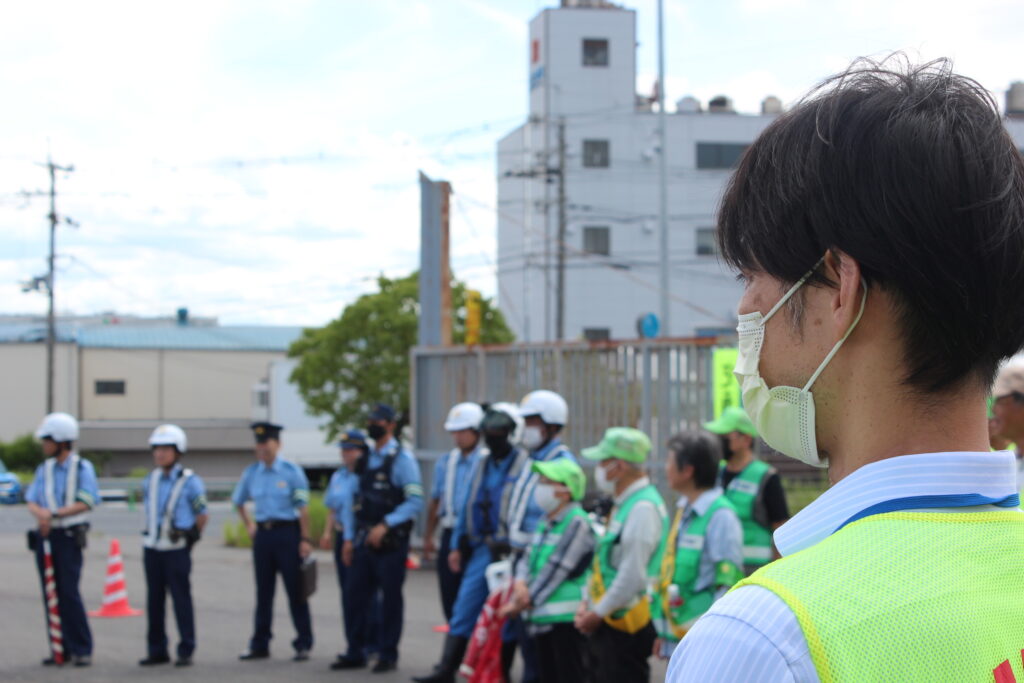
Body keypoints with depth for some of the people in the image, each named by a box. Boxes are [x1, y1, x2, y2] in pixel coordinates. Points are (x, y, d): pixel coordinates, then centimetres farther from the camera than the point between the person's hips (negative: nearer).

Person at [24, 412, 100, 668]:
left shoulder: (82, 467, -4)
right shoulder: (44, 469, 12)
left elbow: (86, 503, -13)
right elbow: (31, 500, 4)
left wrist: (54, 514, -19)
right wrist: (40, 513, -18)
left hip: (69, 536, -6)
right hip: (45, 534, 6)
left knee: (69, 593, -10)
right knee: (51, 594, 6)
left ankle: (82, 649, -3)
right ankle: (61, 648, 13)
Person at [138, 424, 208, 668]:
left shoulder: (190, 481, -7)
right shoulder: (150, 481, 8)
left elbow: (202, 515, 0)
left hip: (177, 549, -5)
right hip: (152, 547, 5)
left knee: (181, 599, -3)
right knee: (154, 600, 8)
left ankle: (186, 651, 3)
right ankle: (156, 650, 16)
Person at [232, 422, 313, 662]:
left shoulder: (292, 471, -6)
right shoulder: (251, 472, 8)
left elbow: (303, 507, -8)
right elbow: (238, 501, 24)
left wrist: (305, 540, -13)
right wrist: (249, 525, 15)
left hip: (287, 532, -5)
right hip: (263, 534, 5)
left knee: (295, 591, -1)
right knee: (263, 592, 9)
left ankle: (303, 644, 5)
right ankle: (260, 646, 15)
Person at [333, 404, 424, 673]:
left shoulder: (402, 459, -8)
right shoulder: (367, 459, 13)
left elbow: (415, 501, -16)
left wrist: (385, 525, -21)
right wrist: (349, 537, 10)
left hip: (390, 541, -6)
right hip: (364, 540, 6)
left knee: (390, 598, 2)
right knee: (358, 595, 8)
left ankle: (388, 655, 10)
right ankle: (356, 653, 17)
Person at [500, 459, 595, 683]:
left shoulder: (577, 524, -14)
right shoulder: (546, 522, 14)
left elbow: (556, 570, -17)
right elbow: (528, 557, 13)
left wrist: (525, 601, -11)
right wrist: (520, 582, -9)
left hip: (567, 619, -9)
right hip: (543, 616, 9)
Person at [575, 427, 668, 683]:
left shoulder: (644, 508, -17)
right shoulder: (624, 504, 15)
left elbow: (633, 576, -22)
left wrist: (598, 613, -14)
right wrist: (588, 604, 12)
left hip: (625, 625, -10)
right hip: (606, 623, 10)